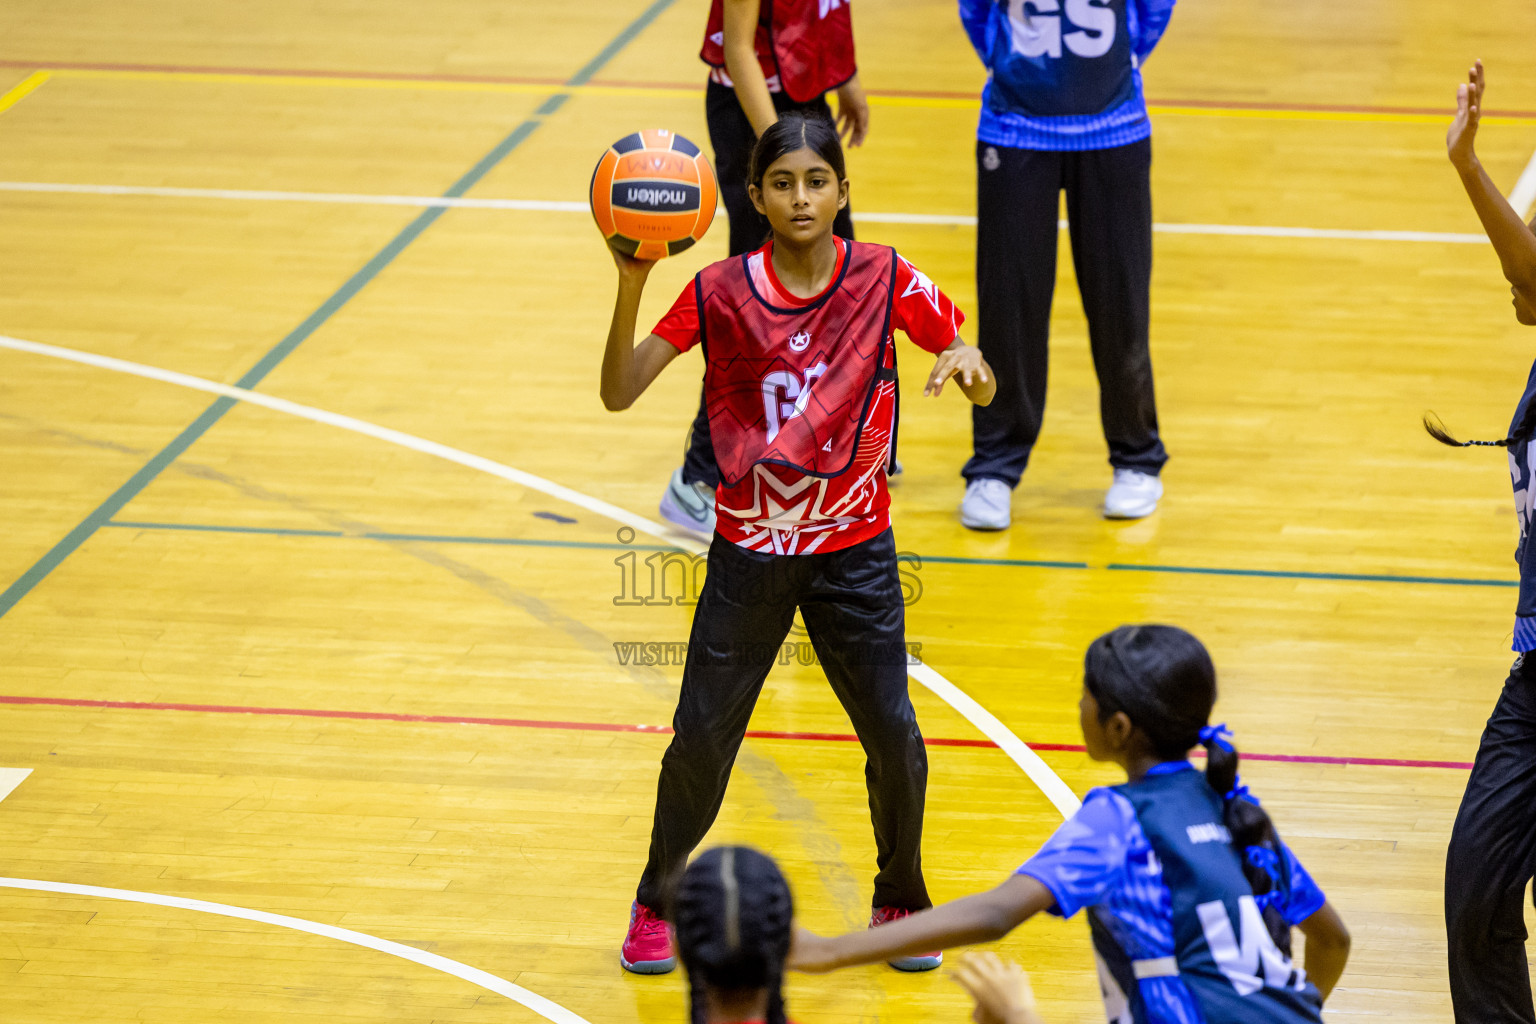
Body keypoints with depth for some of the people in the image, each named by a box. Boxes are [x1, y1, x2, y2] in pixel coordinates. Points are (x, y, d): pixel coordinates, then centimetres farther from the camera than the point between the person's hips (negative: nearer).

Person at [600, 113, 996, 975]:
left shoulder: (884, 280, -8)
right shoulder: (721, 294, -9)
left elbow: (980, 384, -2)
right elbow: (619, 393, -14)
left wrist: (968, 364, -27)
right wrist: (632, 286, -28)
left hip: (855, 549, 0)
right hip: (748, 550, 0)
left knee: (894, 736, -2)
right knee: (701, 735, 1)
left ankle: (901, 898, 23)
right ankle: (659, 900, 24)